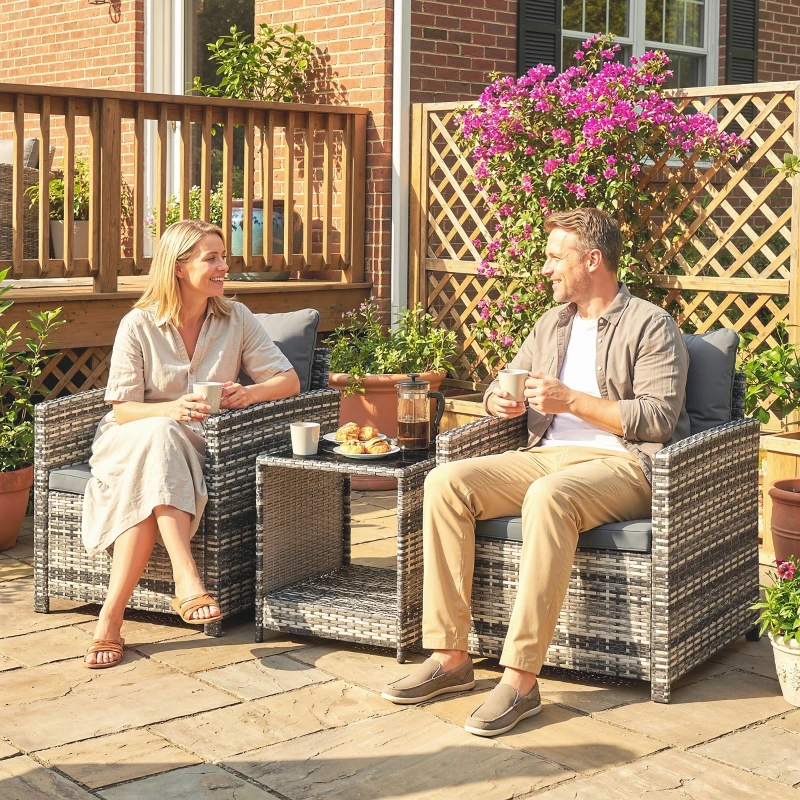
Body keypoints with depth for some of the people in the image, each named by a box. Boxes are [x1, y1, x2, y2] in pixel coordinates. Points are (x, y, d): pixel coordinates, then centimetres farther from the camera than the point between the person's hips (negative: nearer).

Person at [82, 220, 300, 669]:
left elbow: (290, 381, 2)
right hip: (131, 442, -1)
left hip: (197, 447, 1)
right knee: (158, 438, -38)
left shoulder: (236, 319, 3)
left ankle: (112, 616, -33)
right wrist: (172, 410, -25)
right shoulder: (139, 325, -4)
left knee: (146, 494, -33)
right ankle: (187, 578, -46)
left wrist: (249, 393, -20)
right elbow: (122, 409, -5)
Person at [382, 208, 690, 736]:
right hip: (545, 455, 7)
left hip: (623, 463, -7)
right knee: (445, 483, -18)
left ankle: (522, 679, -37)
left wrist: (571, 400, -14)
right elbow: (504, 383, 28)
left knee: (548, 496, -40)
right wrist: (501, 401, 2)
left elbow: (658, 418, -10)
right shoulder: (552, 324, 23)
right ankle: (451, 657, -18)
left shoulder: (651, 326, 1)